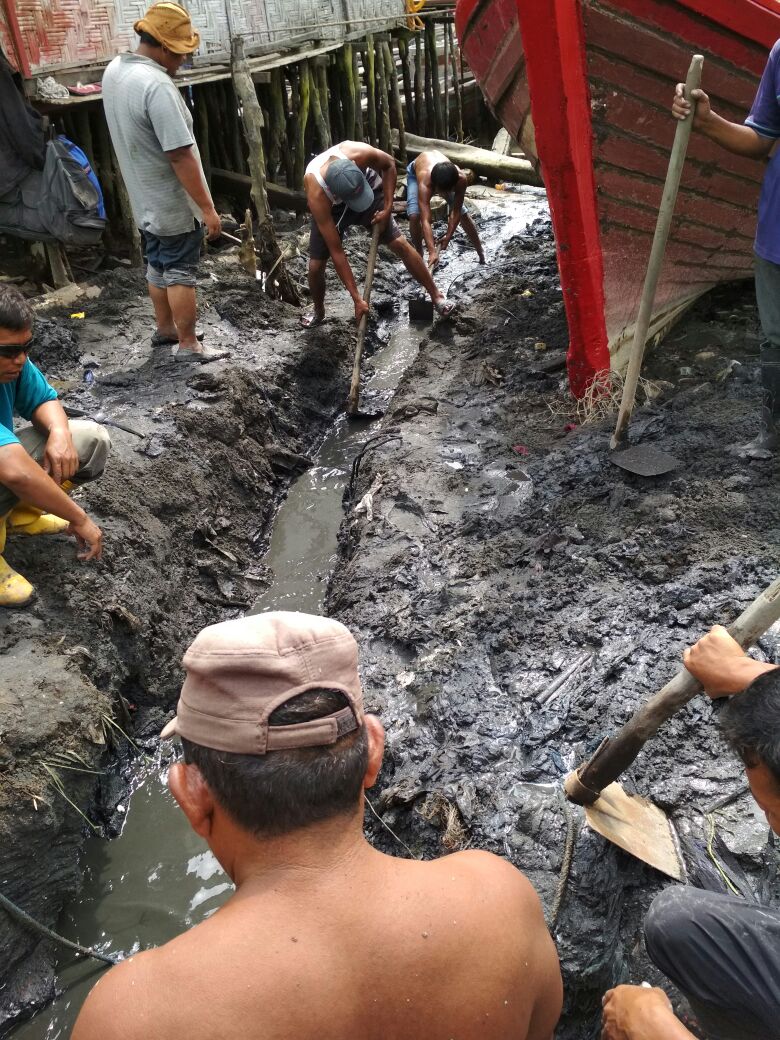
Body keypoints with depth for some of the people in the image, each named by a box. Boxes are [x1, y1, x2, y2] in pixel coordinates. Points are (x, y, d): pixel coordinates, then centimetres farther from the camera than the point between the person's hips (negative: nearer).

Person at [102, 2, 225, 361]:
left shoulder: (114, 70, 3)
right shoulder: (156, 85, -26)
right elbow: (180, 156, -28)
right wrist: (207, 207, -23)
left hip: (145, 199, 9)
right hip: (174, 204, -9)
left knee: (158, 265, 20)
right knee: (180, 273, 2)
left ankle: (165, 328, 35)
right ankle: (188, 345, 13)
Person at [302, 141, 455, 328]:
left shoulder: (360, 153, -39)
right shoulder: (316, 194, -41)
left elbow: (389, 164, -12)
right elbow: (336, 251, -36)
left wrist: (387, 208, -18)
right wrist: (357, 298, -34)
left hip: (369, 189, 1)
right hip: (329, 208, -1)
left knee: (399, 243, -9)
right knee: (316, 266, -8)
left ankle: (436, 296, 4)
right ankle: (318, 312, 22)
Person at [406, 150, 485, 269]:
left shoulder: (461, 179, -41)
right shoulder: (425, 182, -49)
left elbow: (456, 212, -27)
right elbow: (425, 220, -54)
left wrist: (448, 237, -29)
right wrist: (432, 252, -62)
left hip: (446, 178, 3)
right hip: (415, 172, -2)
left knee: (463, 213, 2)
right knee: (414, 216, -23)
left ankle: (482, 254, 22)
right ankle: (419, 256, 0)